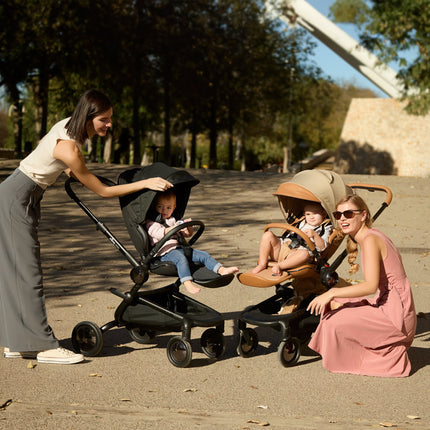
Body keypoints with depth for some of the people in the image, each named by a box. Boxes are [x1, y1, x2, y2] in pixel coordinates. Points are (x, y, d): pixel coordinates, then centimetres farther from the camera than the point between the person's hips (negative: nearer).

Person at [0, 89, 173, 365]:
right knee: (28, 272, -7)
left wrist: (70, 170, 28)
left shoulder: (69, 125, -1)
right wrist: (146, 183, -17)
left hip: (25, 199, 10)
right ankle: (44, 345, -3)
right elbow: (103, 191, -18)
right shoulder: (68, 148, -27)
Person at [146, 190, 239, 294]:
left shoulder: (173, 220, 26)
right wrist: (174, 228, -23)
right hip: (165, 251, -7)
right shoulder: (151, 223, 5)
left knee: (203, 255, -7)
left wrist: (189, 228, 2)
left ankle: (222, 270, -13)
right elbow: (159, 233, -15)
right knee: (181, 258, -37)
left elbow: (187, 234, 25)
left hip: (180, 247, 7)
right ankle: (187, 283, -52)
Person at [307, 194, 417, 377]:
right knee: (333, 305, 15)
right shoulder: (371, 236, 13)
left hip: (396, 315, -10)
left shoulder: (370, 240, -17)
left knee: (334, 322, -14)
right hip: (385, 305, 10)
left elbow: (371, 286, -27)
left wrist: (332, 293, -24)